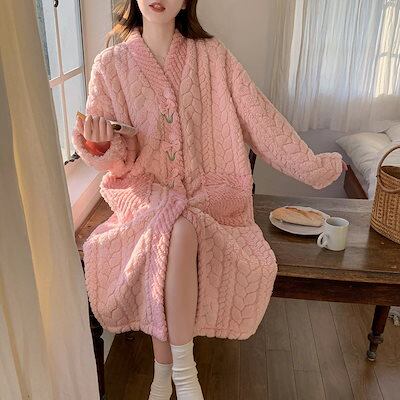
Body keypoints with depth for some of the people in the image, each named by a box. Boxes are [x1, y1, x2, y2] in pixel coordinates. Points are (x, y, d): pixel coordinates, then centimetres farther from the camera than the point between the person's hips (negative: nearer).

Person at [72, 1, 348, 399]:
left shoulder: (212, 56, 1)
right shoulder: (111, 65, 0)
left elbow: (257, 116, 2)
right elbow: (116, 160, -2)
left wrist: (310, 166, 2)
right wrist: (100, 146, -25)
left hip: (209, 190, 0)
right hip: (147, 188, 0)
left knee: (175, 230, -31)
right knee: (176, 224, -32)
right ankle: (181, 368, -15)